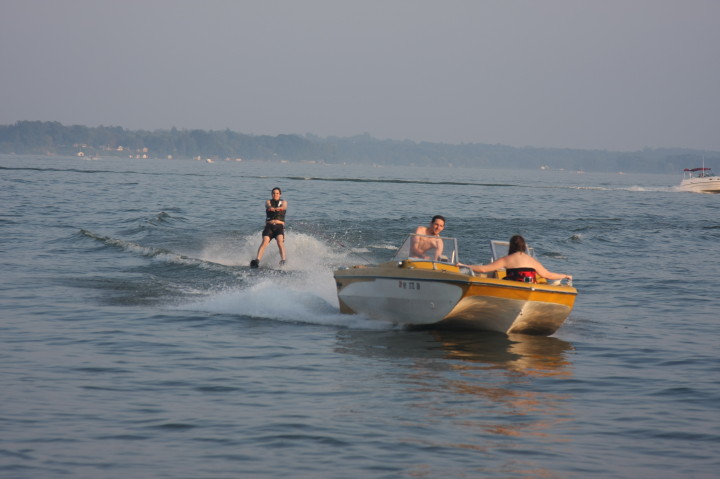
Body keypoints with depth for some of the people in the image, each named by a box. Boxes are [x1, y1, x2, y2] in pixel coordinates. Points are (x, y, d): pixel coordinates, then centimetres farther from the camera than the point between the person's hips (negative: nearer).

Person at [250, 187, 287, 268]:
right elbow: (268, 205, -9)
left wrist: (277, 208, -34)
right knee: (264, 242, -22)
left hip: (279, 226, 0)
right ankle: (257, 260, -33)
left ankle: (283, 260, -37)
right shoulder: (268, 202, 15)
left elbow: (284, 206, -10)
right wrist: (271, 208, -36)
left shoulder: (283, 202, 15)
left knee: (280, 242, -26)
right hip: (269, 226, 0)